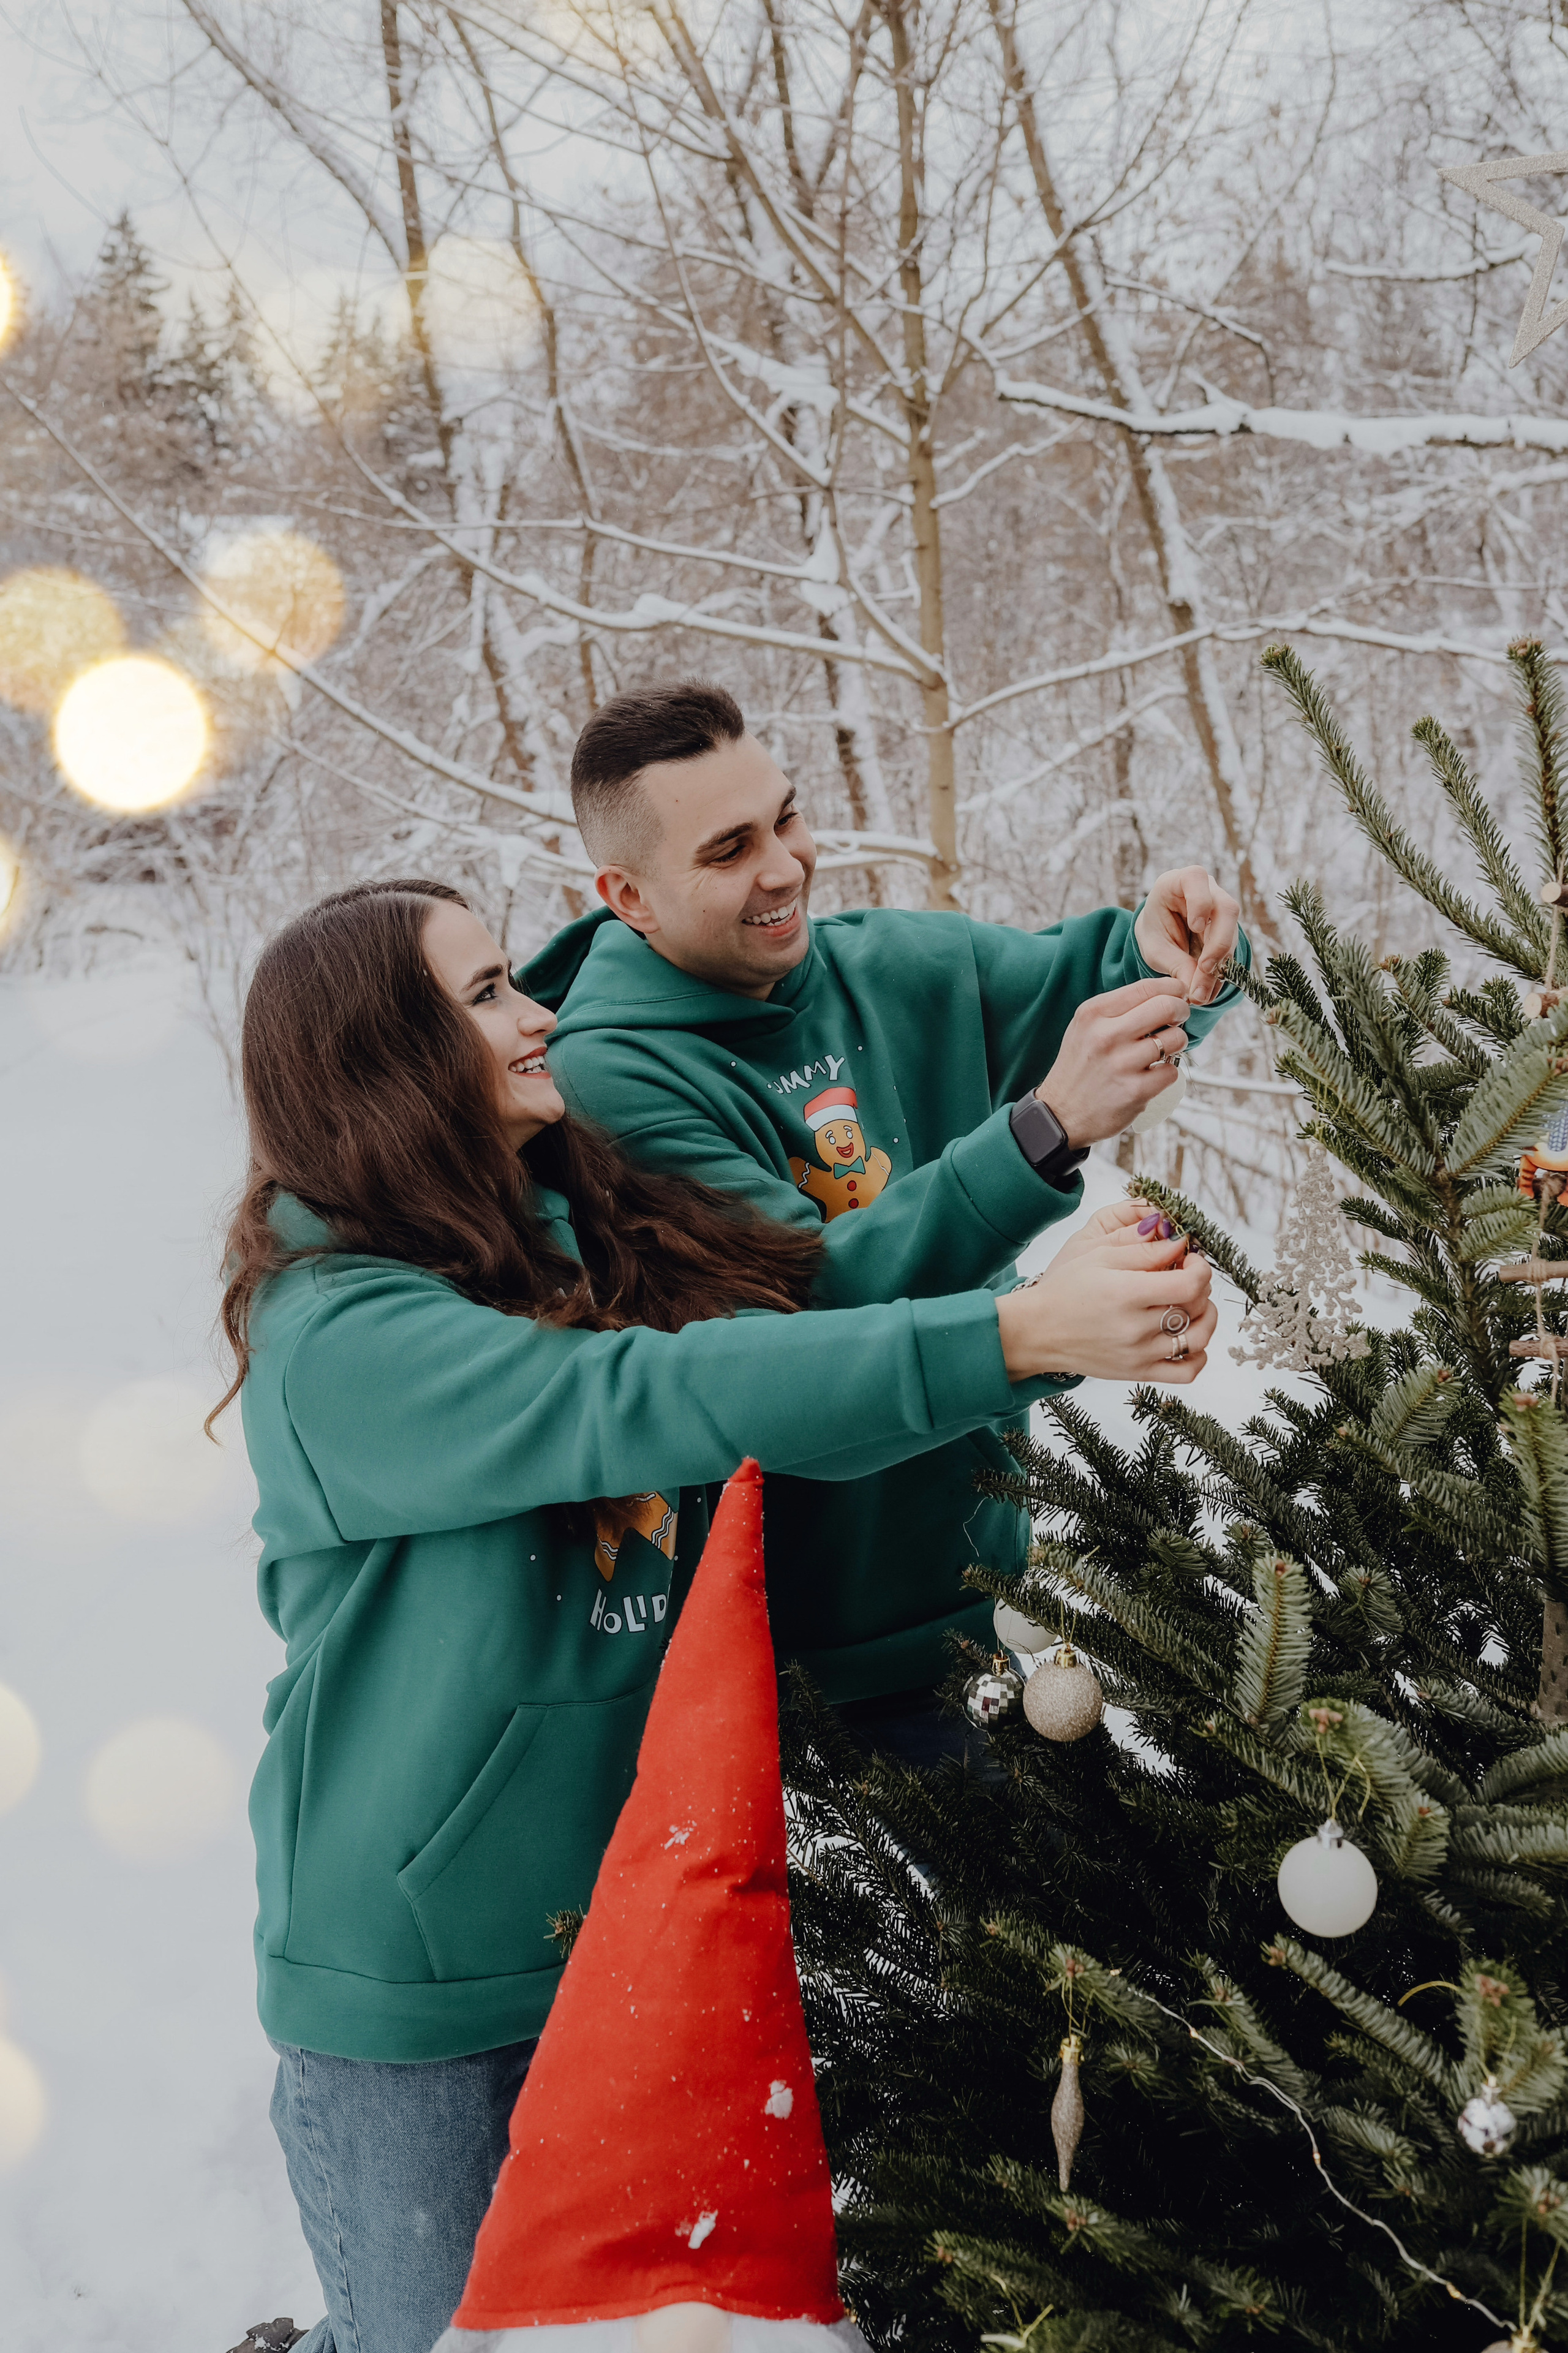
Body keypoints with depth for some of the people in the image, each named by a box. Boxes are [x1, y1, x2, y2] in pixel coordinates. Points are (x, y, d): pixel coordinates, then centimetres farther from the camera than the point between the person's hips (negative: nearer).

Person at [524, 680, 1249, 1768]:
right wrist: (1047, 1128, -37)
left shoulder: (891, 969, 0)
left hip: (1008, 1550, 6)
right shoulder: (608, 1076, -19)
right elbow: (802, 1303, -29)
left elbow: (1086, 975, 11)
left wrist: (1163, 951, -15)